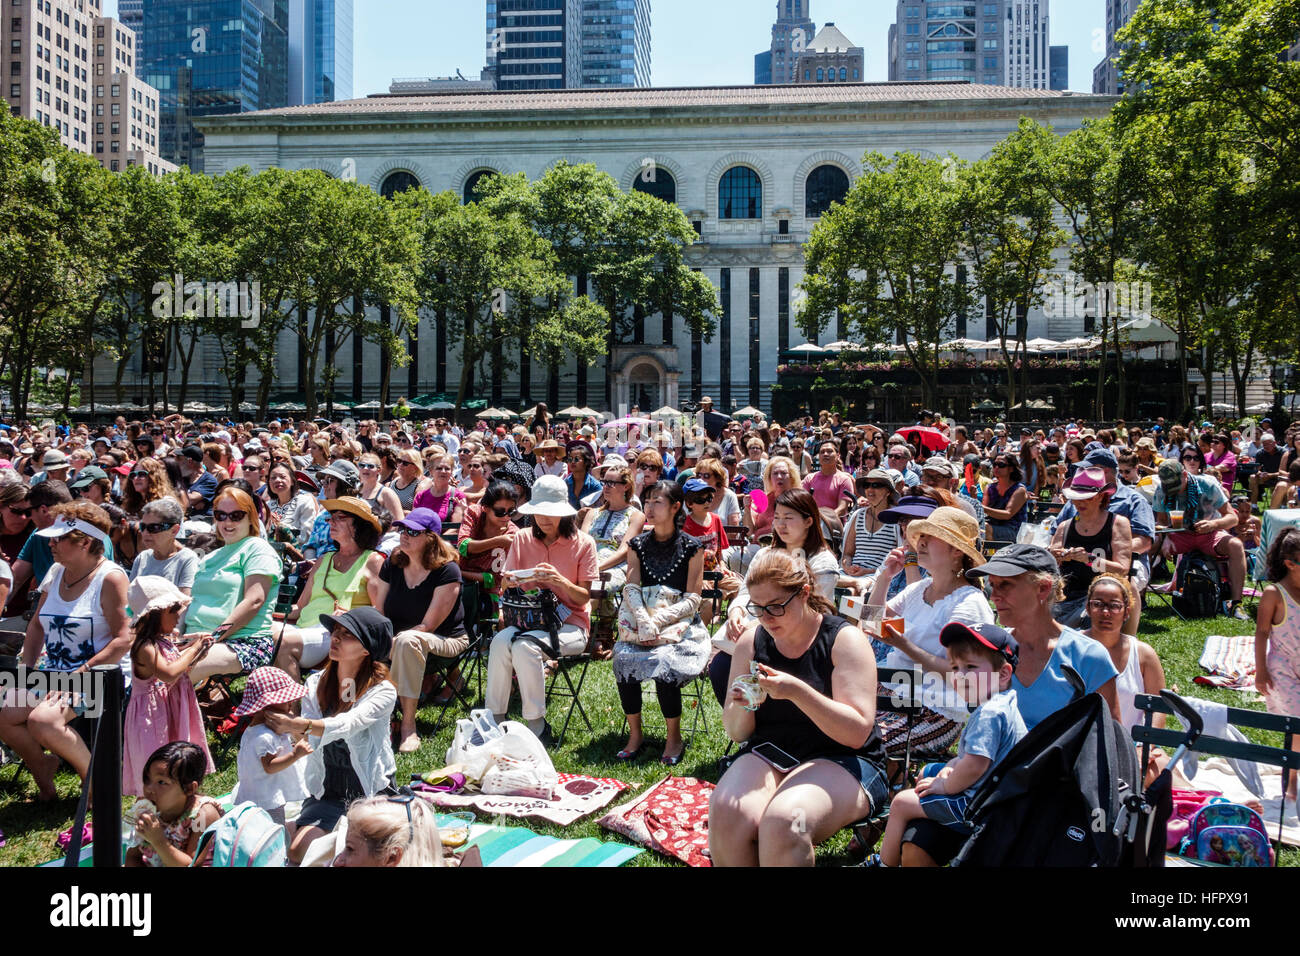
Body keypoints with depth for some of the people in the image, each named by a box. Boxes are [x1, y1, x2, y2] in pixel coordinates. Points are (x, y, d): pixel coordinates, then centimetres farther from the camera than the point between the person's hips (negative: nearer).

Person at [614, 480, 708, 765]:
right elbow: (631, 589, 1)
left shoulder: (692, 547, 2)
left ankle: (674, 738, -12)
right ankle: (635, 735, -12)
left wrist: (658, 619, -17)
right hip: (639, 621, 3)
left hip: (679, 623, -3)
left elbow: (692, 600, -3)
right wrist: (643, 621, -18)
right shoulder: (638, 545, 12)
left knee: (665, 662, -30)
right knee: (624, 658, -26)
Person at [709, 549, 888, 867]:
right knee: (726, 814, -29)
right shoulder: (751, 642, 7)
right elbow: (736, 732, 12)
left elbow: (857, 732, -15)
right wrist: (743, 707, -12)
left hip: (840, 761, -4)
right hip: (767, 755, 4)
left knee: (783, 820, -35)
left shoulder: (844, 638, -6)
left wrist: (797, 691, -27)